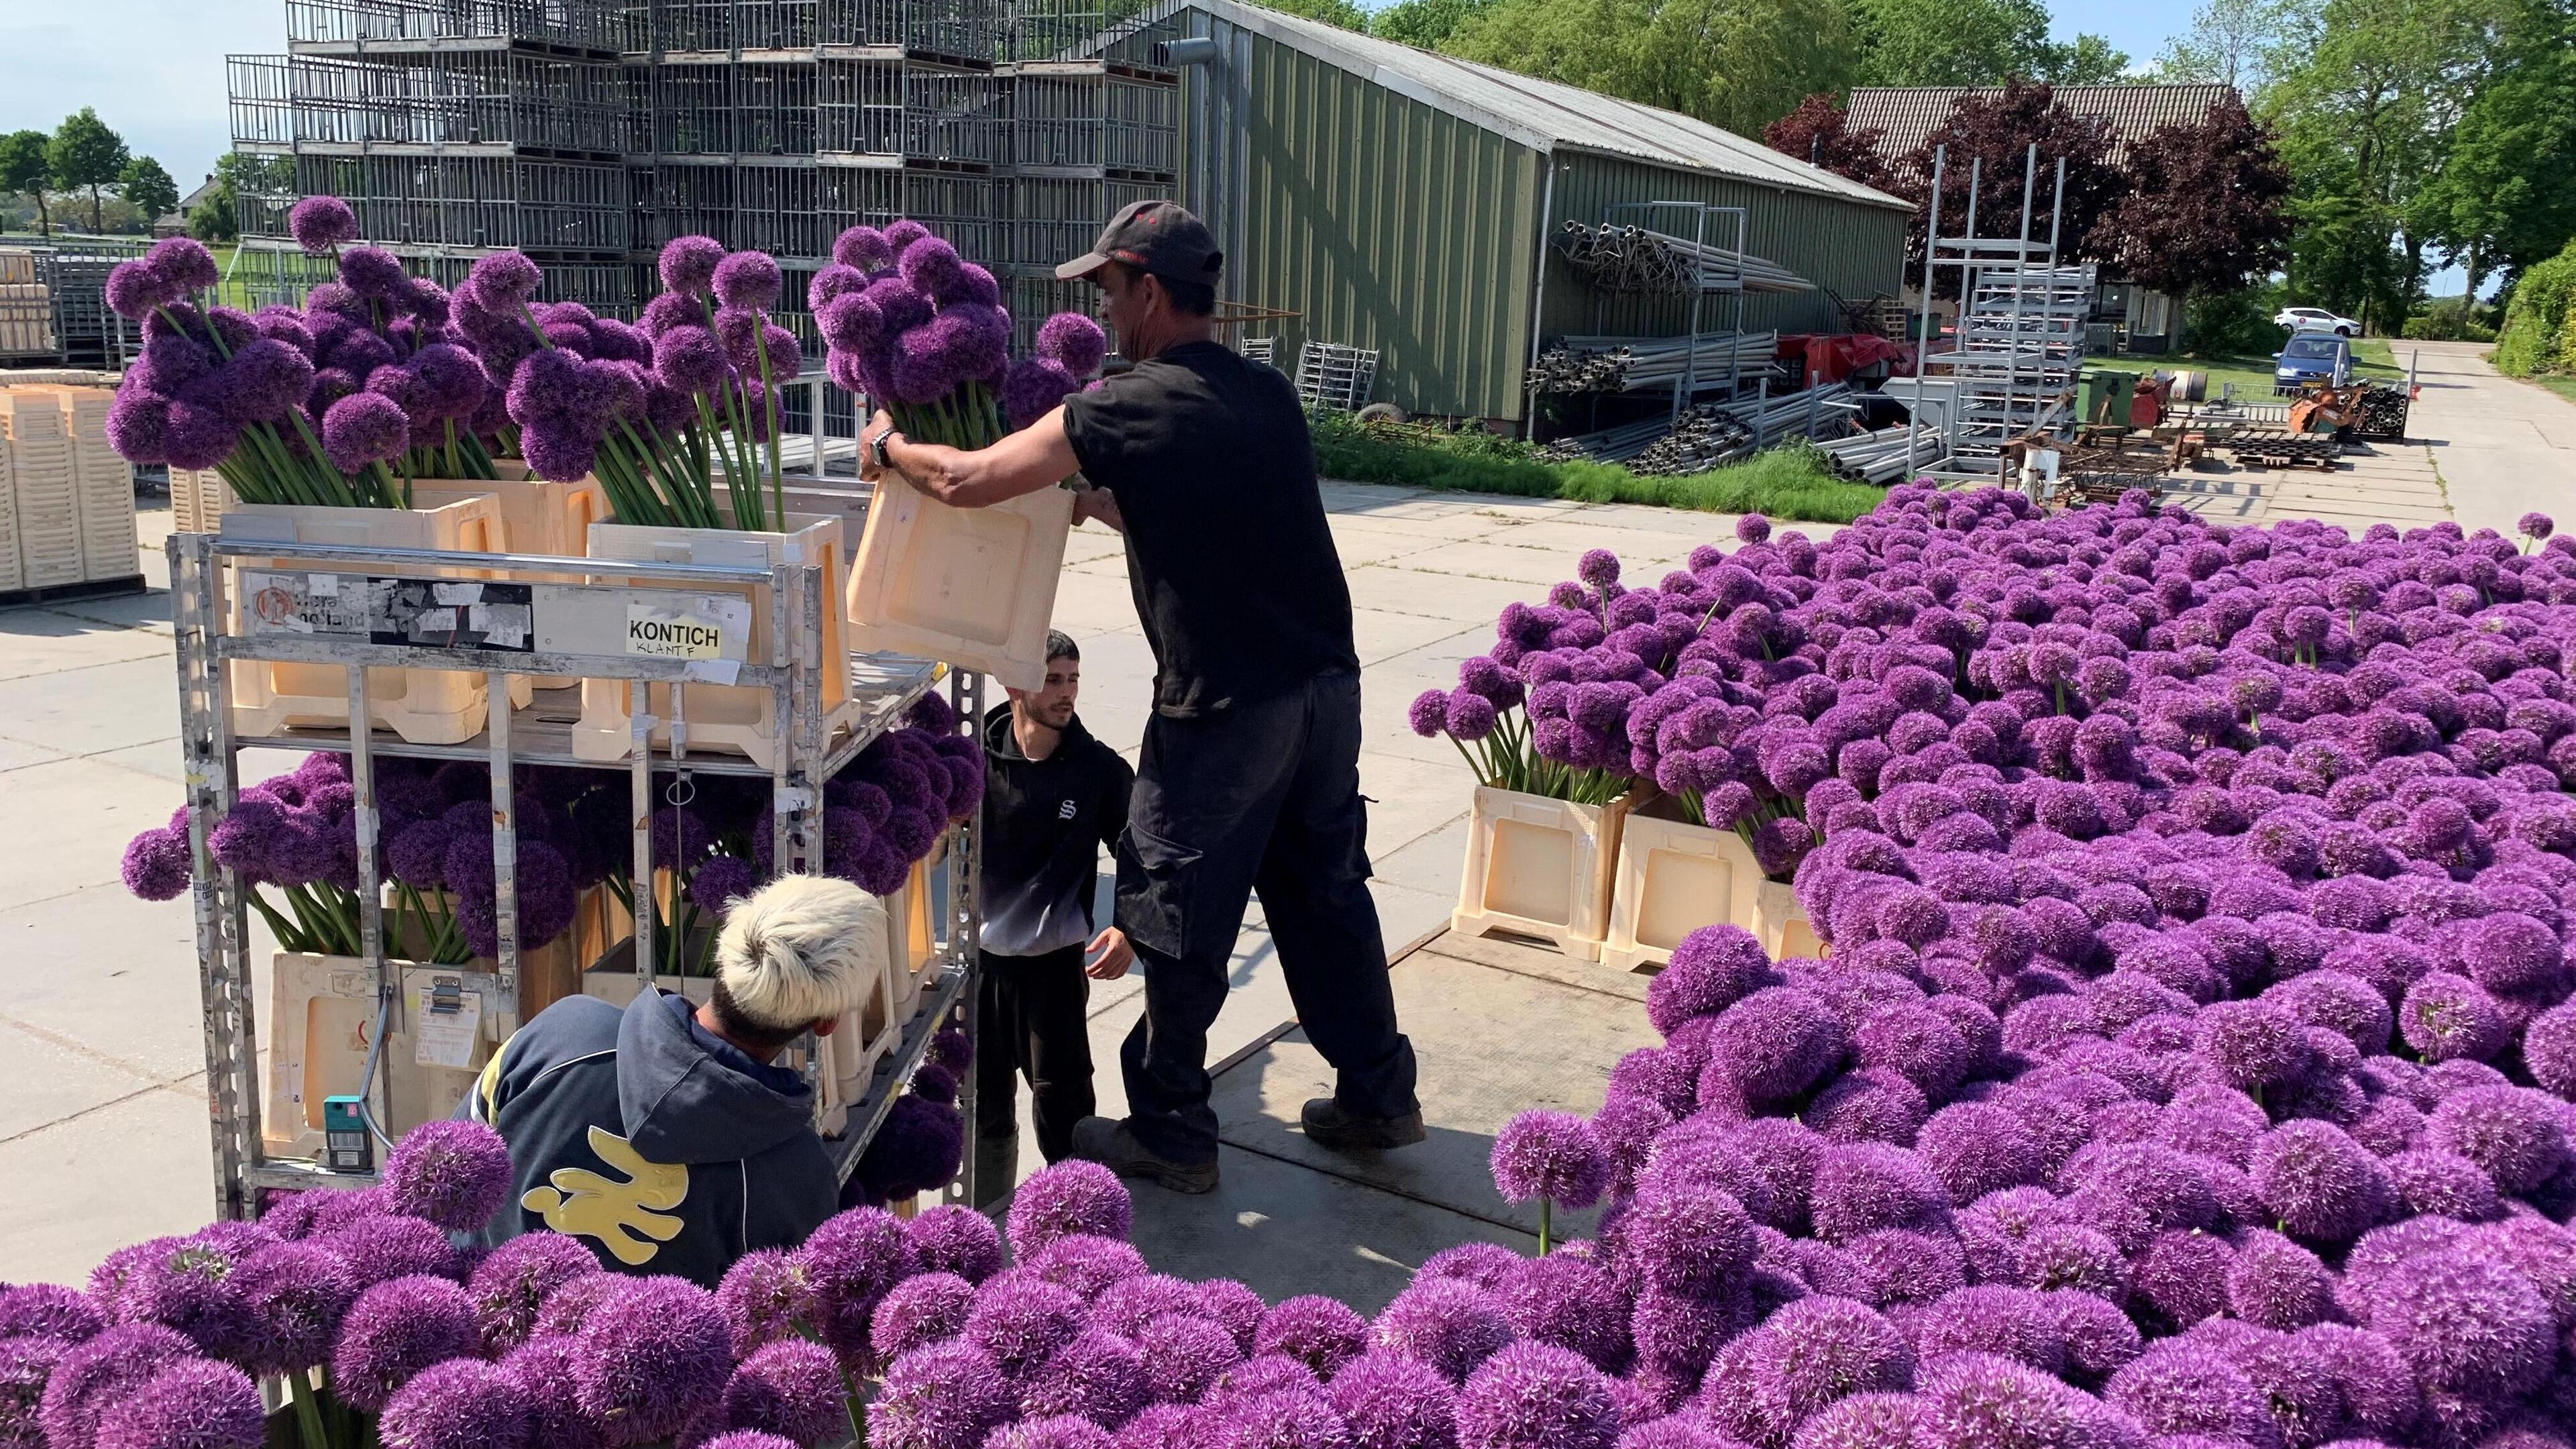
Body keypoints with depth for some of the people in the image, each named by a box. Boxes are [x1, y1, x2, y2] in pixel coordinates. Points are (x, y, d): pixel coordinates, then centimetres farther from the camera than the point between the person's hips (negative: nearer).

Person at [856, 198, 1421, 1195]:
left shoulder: (1126, 412, -12)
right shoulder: (1269, 396, 9)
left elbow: (969, 482, -9)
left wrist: (888, 448, 10)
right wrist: (1097, 501, 28)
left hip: (1227, 707, -7)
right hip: (1327, 684, 7)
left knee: (1179, 923, 7)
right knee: (1326, 892, 19)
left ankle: (1170, 1135, 20)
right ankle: (1378, 1097, 30)